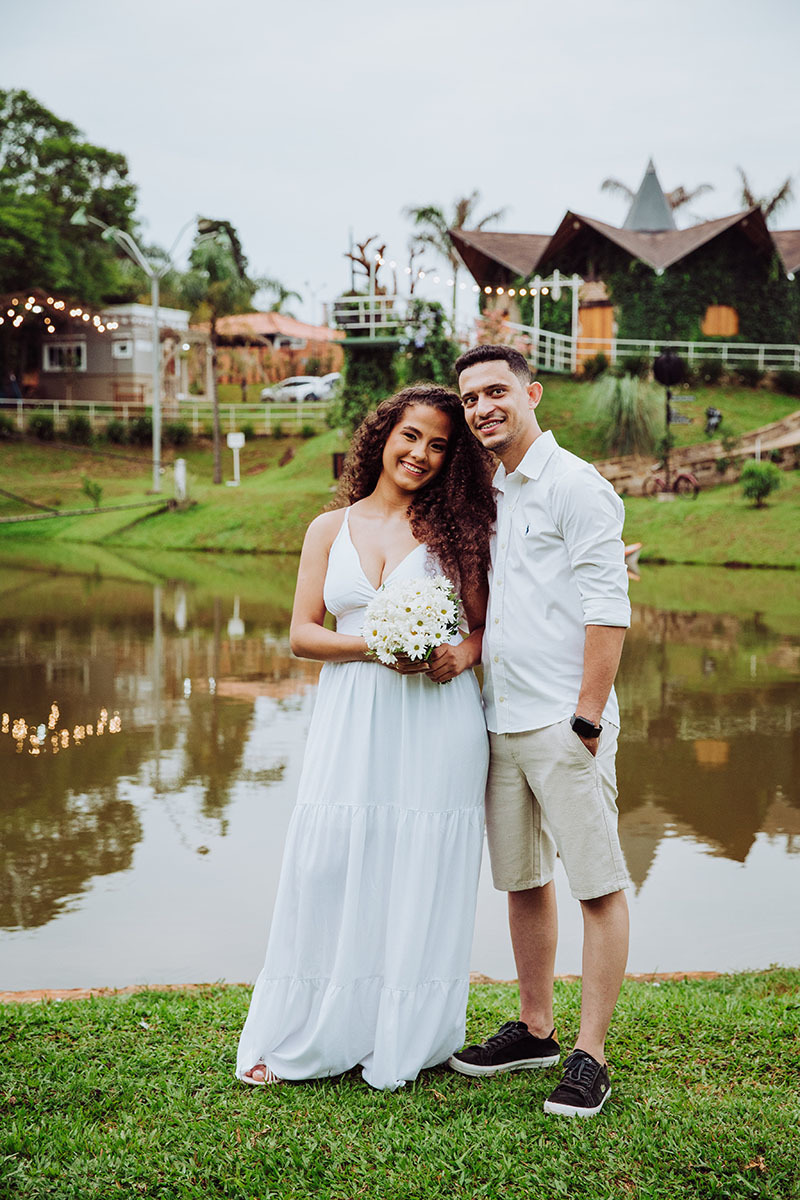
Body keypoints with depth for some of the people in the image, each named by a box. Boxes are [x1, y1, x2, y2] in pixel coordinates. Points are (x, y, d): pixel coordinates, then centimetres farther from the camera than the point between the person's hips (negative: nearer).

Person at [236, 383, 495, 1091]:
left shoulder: (453, 529, 6)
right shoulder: (331, 529, 10)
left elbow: (485, 625, 8)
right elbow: (303, 633, 4)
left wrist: (462, 656, -14)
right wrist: (377, 645, -11)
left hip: (436, 721, -1)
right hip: (352, 716, 1)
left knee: (421, 872, 1)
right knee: (333, 865, -1)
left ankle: (408, 1038, 16)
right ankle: (304, 1038, 13)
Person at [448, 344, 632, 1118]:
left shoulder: (574, 486, -8)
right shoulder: (491, 496, 16)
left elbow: (609, 609, -14)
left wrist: (587, 719, -17)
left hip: (564, 720, -8)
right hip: (501, 720, 8)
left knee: (598, 885, -1)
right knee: (523, 879, 15)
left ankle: (589, 1056, 5)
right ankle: (534, 1030, 27)